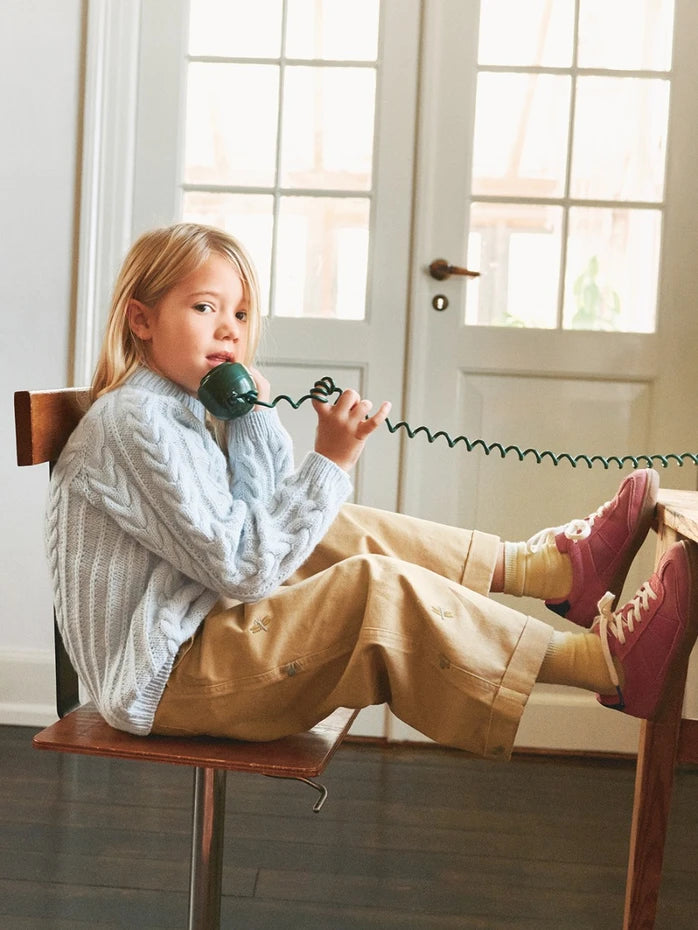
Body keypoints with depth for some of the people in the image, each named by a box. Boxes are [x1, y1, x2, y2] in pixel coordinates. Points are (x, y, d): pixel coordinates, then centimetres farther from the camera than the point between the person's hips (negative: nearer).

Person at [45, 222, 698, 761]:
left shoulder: (182, 405, 12)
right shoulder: (136, 421, -19)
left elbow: (273, 518, 12)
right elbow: (242, 567, -23)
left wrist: (253, 414, 1)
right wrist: (331, 462, -21)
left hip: (203, 634, 10)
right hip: (159, 683, -10)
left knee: (338, 533, 9)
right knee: (377, 585, -22)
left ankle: (548, 566, 8)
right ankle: (603, 659, -21)